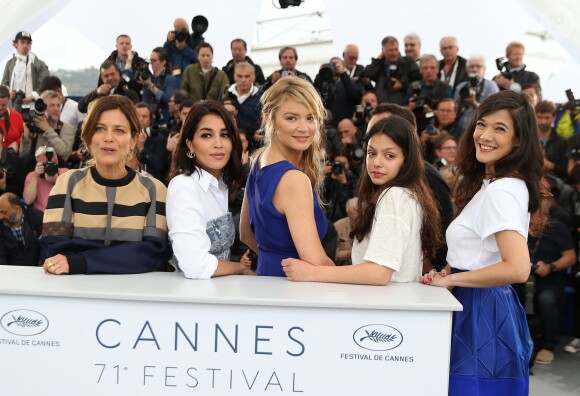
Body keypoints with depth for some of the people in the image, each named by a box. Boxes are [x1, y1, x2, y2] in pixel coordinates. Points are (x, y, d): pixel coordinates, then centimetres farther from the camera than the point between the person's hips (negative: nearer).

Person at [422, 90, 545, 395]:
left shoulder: (501, 191, -19)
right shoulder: (492, 184, 12)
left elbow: (518, 269, -28)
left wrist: (450, 279, -18)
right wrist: (450, 270, 5)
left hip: (483, 314, -10)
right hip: (490, 310, 10)